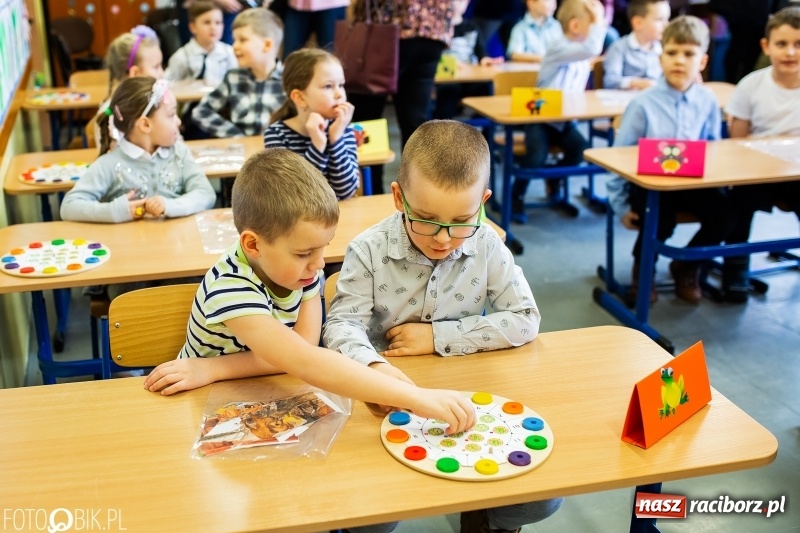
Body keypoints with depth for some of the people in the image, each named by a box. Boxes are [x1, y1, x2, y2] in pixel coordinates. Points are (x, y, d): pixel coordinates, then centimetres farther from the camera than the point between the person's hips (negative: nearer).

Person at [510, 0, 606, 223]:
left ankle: (554, 180, 11)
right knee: (537, 155, -30)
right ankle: (516, 197, -6)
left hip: (564, 119, 7)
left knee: (581, 148, -19)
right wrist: (599, 20, -27)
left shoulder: (583, 54, 9)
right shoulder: (559, 48, -19)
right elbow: (593, 49, -37)